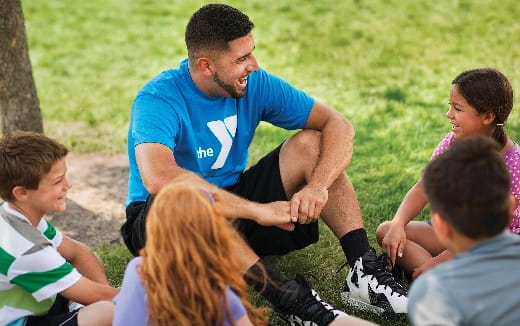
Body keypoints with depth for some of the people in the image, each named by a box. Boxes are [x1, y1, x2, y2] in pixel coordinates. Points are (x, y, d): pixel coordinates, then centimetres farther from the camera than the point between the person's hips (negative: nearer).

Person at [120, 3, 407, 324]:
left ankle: (365, 272, -24)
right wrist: (258, 210, -42)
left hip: (238, 208, 5)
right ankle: (291, 300, -40)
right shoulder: (159, 99, -23)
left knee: (311, 142, -13)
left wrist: (317, 186, -29)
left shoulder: (256, 84, -7)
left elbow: (339, 125, -9)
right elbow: (158, 178, -43)